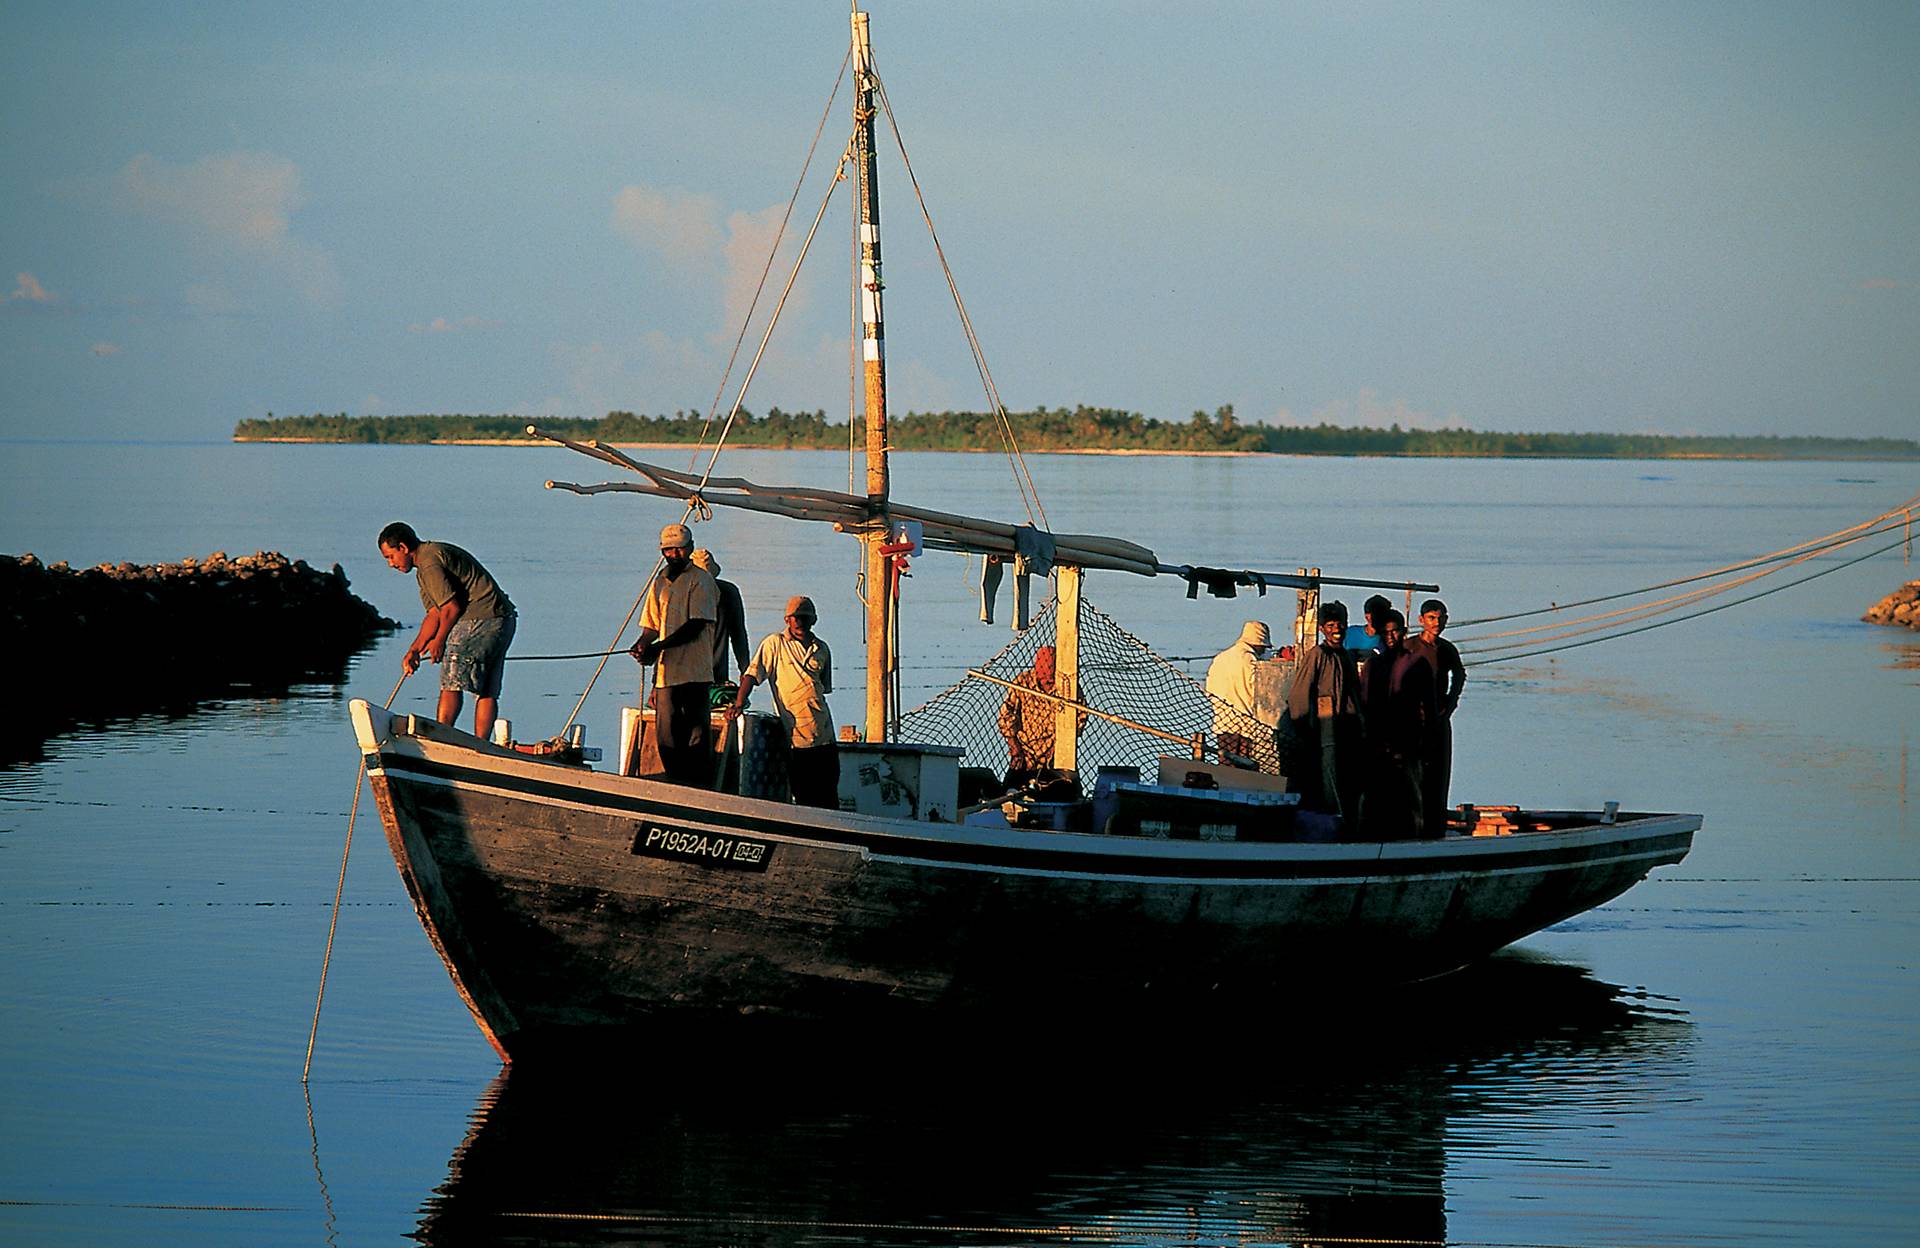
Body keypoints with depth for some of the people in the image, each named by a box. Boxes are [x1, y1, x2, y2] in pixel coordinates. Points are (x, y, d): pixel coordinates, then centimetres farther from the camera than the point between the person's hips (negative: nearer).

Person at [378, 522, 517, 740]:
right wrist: (414, 650, 16)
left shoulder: (429, 563, -11)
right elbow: (435, 613, 21)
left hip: (479, 619, -10)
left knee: (451, 683, -9)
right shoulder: (435, 553, 22)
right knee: (486, 691, 7)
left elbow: (451, 608, -16)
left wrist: (439, 641, 0)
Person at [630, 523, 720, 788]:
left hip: (694, 674, -7)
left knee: (696, 739, -6)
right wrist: (642, 645, -2)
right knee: (666, 738, 6)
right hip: (666, 673, 7)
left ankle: (701, 792, -4)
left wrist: (659, 647, -21)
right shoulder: (660, 583, 19)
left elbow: (696, 626, -13)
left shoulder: (701, 581, -3)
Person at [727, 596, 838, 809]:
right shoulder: (775, 644, 2)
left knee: (829, 797, 3)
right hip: (795, 736, -4)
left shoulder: (822, 649, 16)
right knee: (804, 797, -4)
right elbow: (752, 674, -5)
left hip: (824, 735, 4)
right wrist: (739, 704, -19)